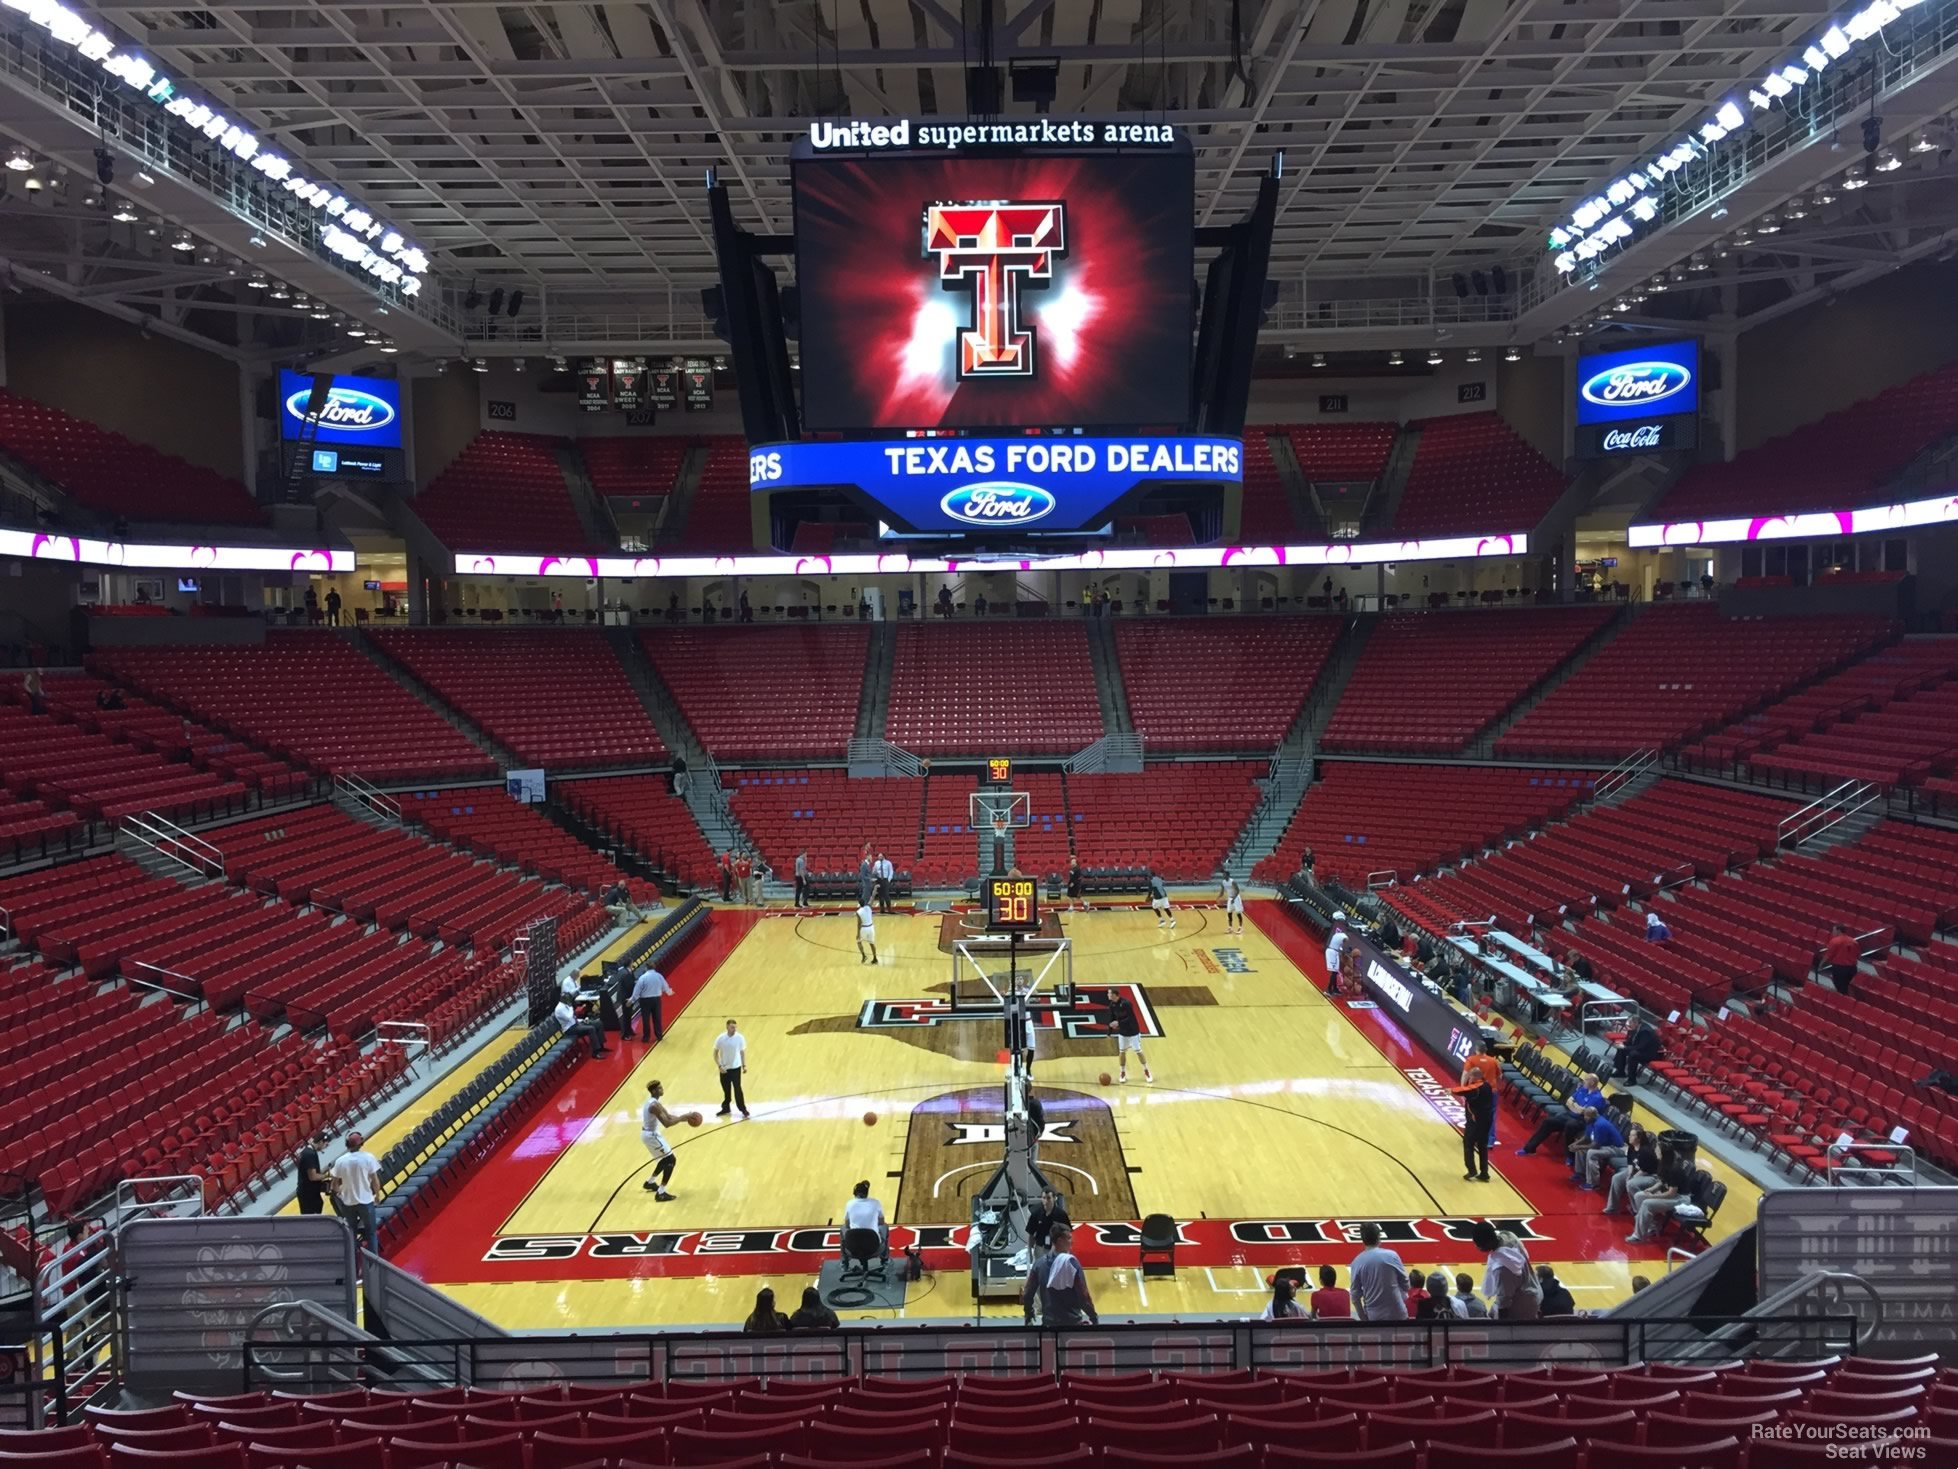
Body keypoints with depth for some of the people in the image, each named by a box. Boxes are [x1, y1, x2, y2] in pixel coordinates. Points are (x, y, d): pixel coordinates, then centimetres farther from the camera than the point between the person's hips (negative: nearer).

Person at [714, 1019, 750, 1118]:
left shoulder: (740, 1038, -12)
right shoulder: (720, 1038, -12)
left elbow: (742, 1052, 1)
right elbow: (715, 1053, -3)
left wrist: (744, 1065, 0)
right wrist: (719, 1066, -12)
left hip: (736, 1067, -1)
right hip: (724, 1068, 1)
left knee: (737, 1089, -4)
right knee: (726, 1089, 14)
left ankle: (743, 1109, 7)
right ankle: (725, 1108, 30)